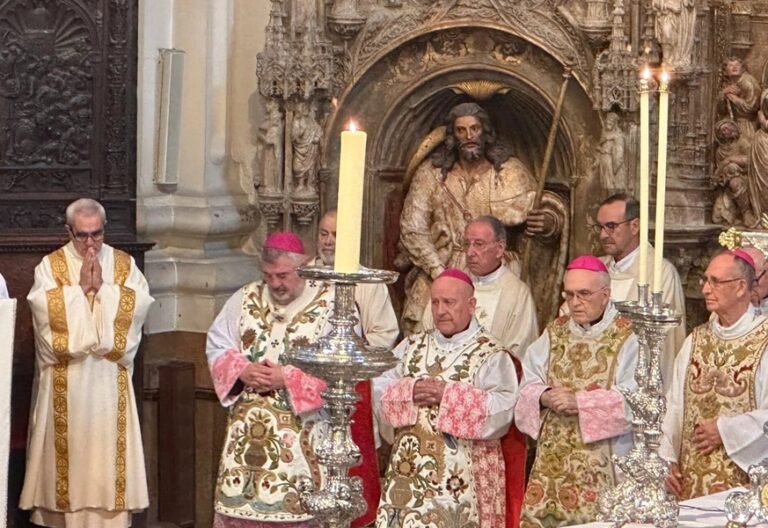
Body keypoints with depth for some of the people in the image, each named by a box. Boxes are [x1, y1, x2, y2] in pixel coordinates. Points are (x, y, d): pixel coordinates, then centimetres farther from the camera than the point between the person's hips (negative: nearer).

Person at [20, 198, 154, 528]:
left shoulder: (124, 264, 8)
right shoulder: (50, 265, 3)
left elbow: (136, 305, -7)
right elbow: (45, 307, -13)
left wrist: (102, 287, -12)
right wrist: (82, 287, -12)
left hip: (110, 379, 1)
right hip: (65, 381, -1)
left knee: (108, 447, 1)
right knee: (70, 446, -1)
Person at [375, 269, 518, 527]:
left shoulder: (490, 354, -1)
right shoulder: (411, 346, 15)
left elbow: (503, 410, -14)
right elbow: (380, 391, 8)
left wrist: (449, 395, -19)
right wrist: (408, 391, -11)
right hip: (408, 470, 5)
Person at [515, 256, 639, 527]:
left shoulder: (627, 338, -4)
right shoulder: (554, 333, 12)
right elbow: (527, 387, 9)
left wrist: (578, 401, -19)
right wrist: (545, 397, -13)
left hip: (602, 462, -4)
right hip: (551, 459, 4)